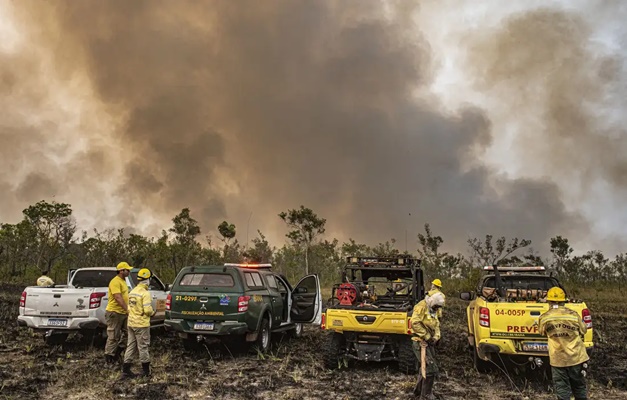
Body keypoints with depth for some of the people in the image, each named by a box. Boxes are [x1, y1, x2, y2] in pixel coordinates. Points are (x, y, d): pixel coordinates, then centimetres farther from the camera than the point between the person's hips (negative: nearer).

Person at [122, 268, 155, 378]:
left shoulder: (132, 292, 10)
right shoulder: (145, 293, -17)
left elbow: (130, 308, 14)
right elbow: (147, 310, -22)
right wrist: (152, 312, -2)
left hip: (131, 323, 8)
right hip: (141, 324, -8)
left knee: (131, 346, 13)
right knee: (143, 347, 3)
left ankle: (126, 370, 14)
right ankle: (145, 370, 14)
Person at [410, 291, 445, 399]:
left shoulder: (433, 311, 15)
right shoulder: (421, 307, -15)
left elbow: (436, 326, 15)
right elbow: (415, 323, -26)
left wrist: (435, 337, -5)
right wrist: (426, 336, -21)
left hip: (428, 343, 10)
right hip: (420, 342, -10)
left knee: (425, 367, 21)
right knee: (432, 368, -12)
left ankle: (418, 390, 38)